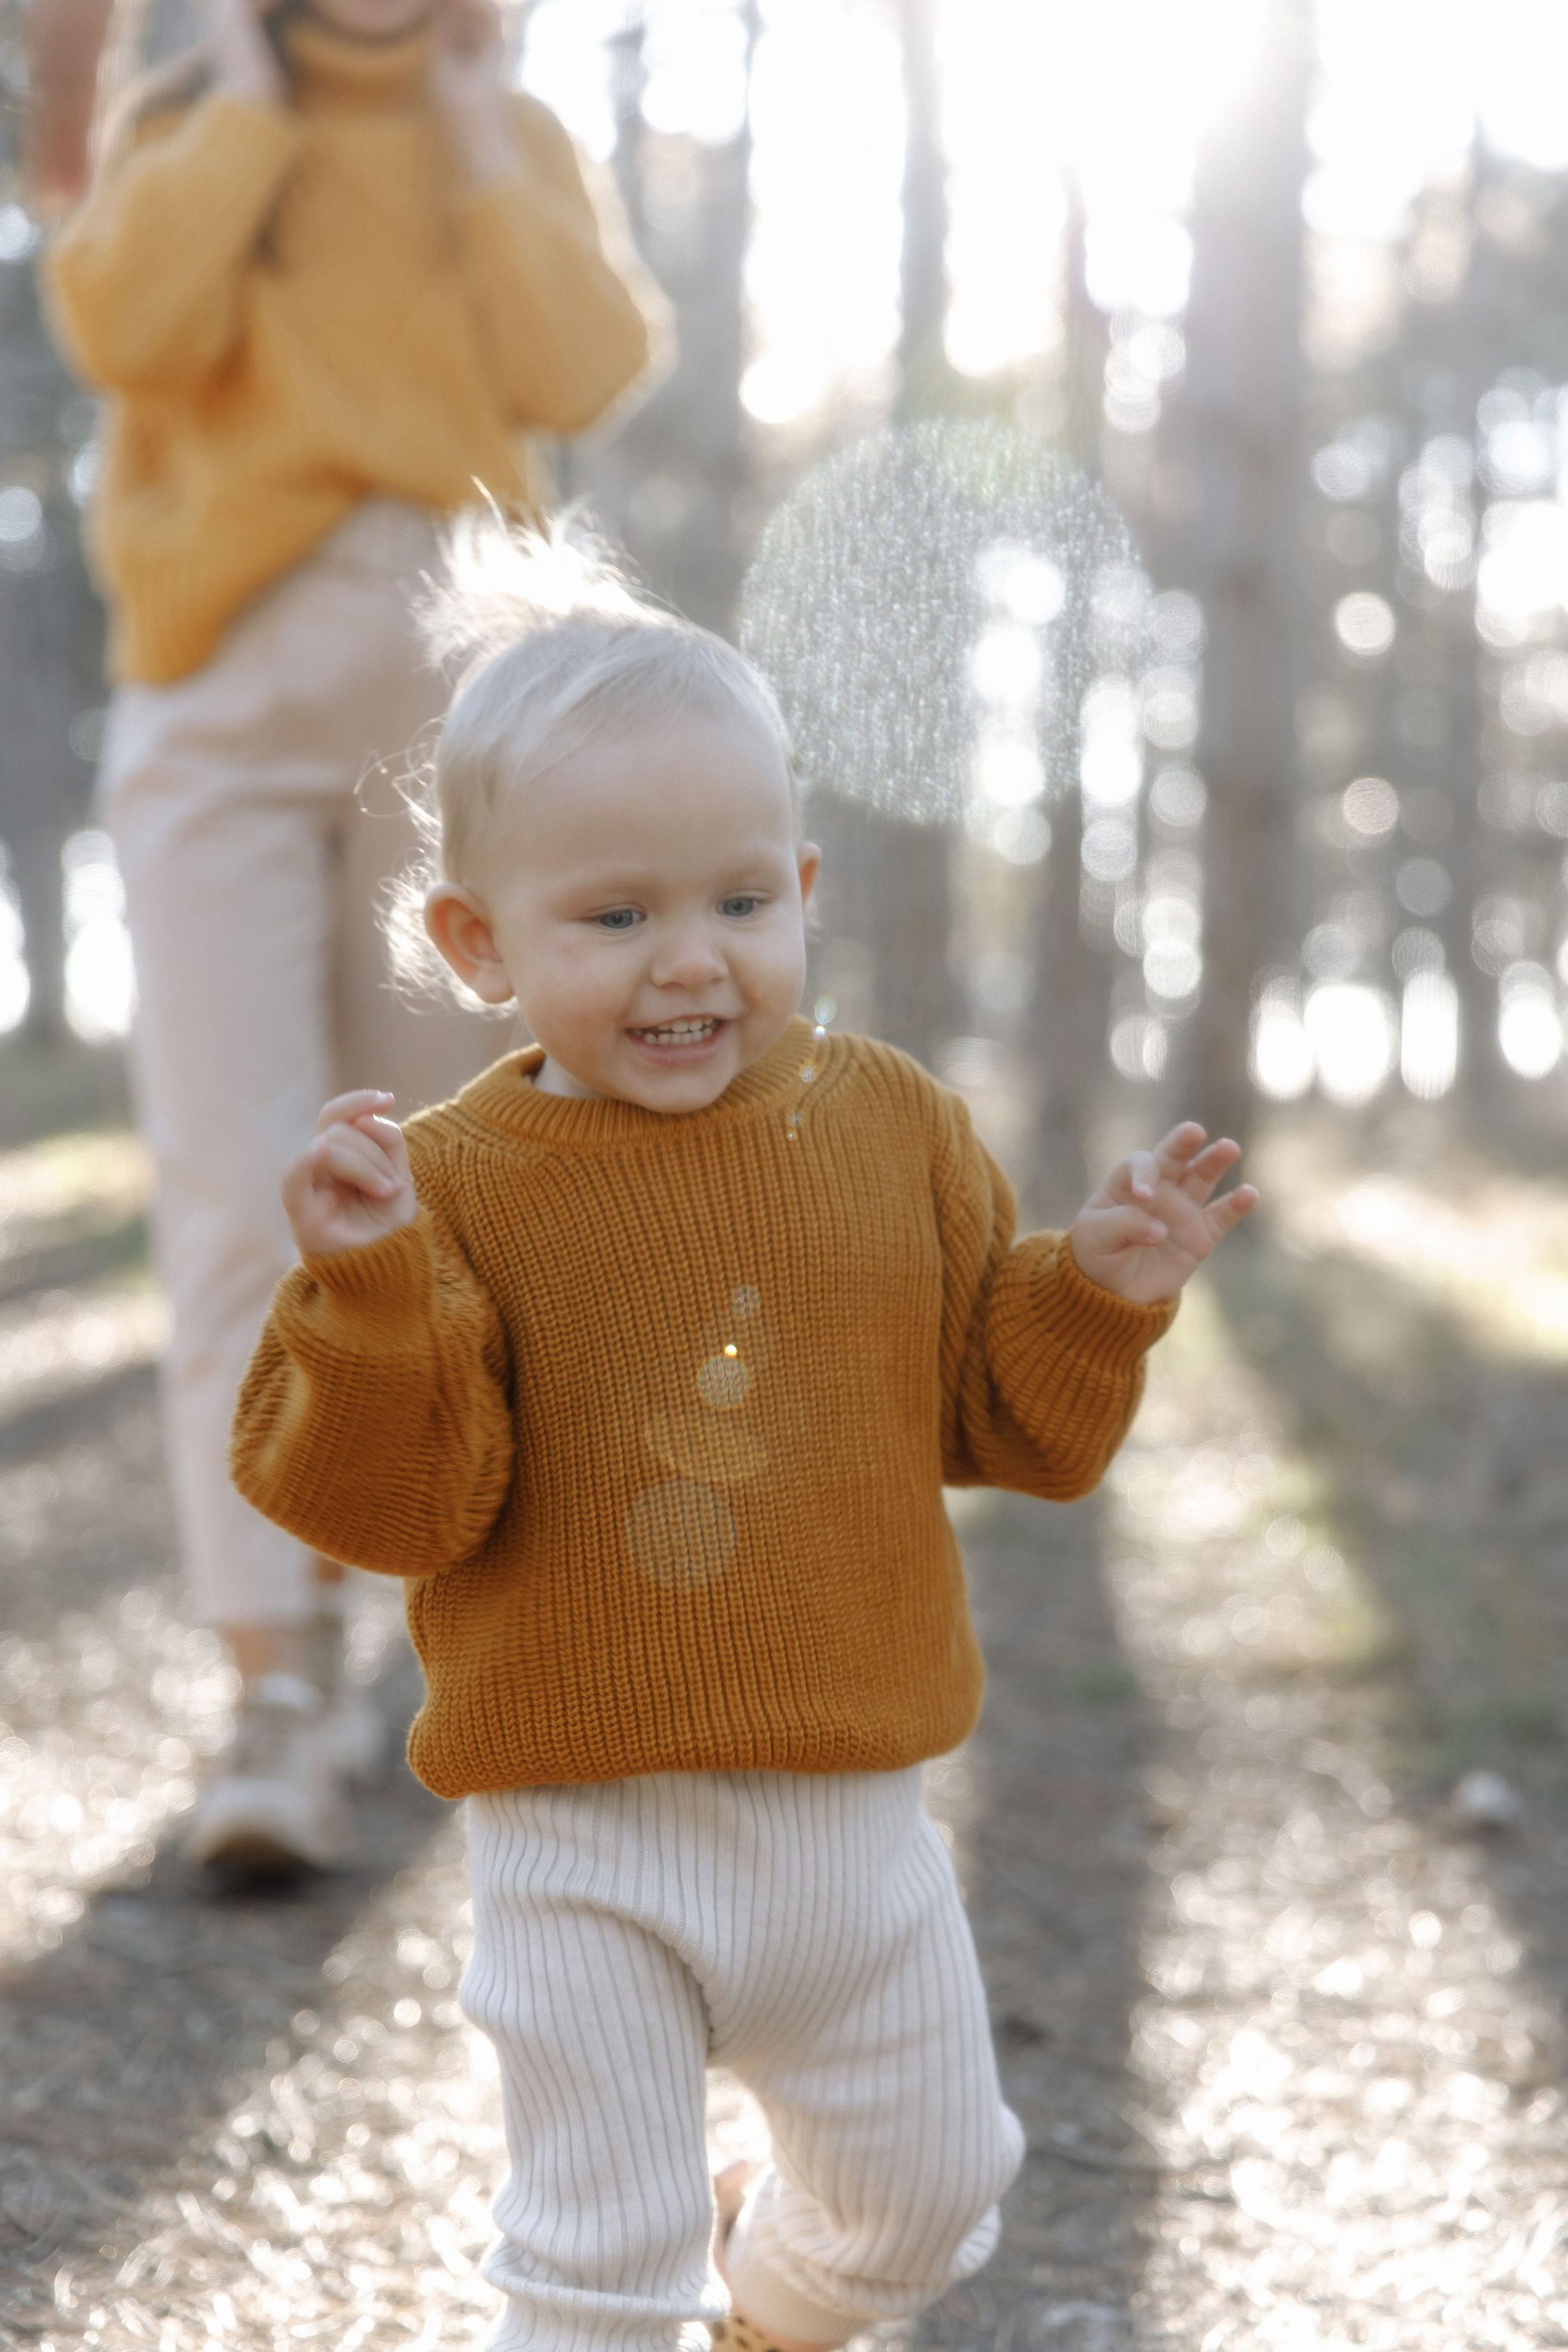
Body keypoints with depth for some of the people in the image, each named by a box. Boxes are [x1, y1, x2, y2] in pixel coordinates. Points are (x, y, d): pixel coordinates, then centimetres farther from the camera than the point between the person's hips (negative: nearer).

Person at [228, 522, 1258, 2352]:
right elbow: (394, 1507, -17)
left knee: (929, 2193, 22)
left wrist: (1099, 1296, -11)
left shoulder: (892, 1126, -1)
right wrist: (365, 1290, -30)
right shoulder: (455, 1185, -12)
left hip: (850, 1810, 4)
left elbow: (1008, 1422, 6)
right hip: (583, 1843, -4)